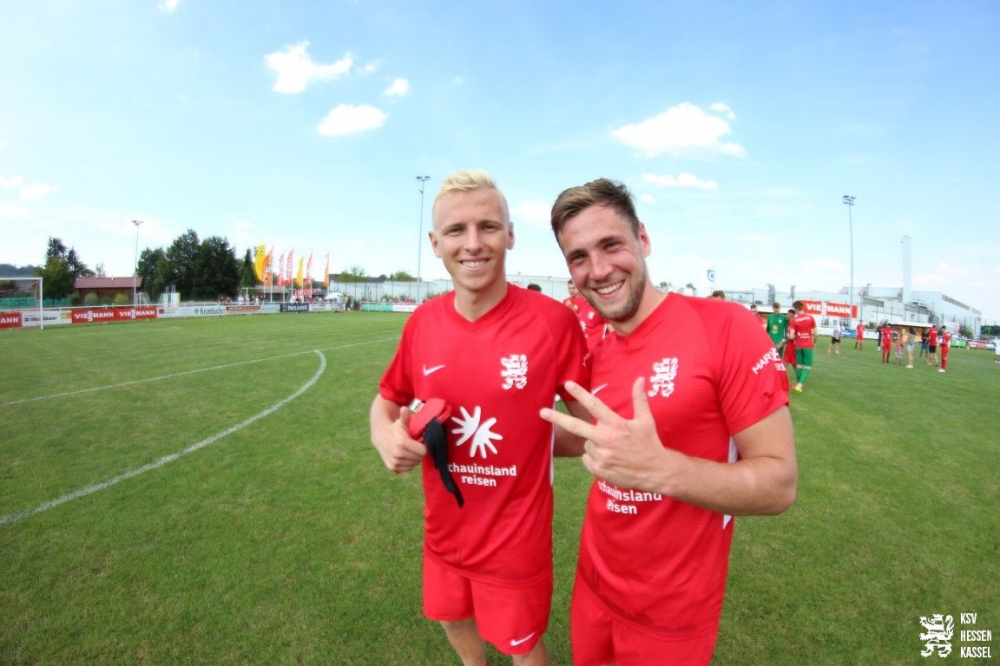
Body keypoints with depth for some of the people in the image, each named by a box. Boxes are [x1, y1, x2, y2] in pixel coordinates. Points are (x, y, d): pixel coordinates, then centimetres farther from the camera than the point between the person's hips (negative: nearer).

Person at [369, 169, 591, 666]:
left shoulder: (553, 321, -22)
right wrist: (386, 437, -13)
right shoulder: (422, 322, -10)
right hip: (443, 530, 5)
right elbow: (386, 401, 5)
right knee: (452, 618, 30)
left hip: (516, 540, -4)